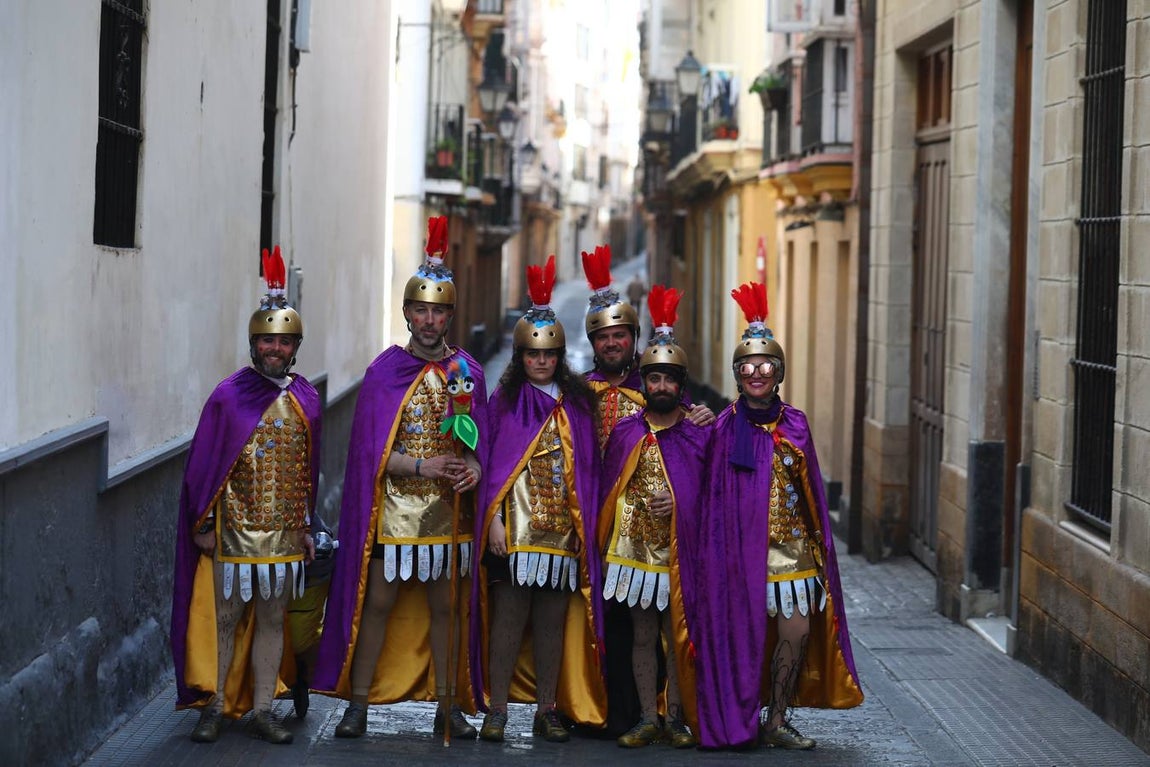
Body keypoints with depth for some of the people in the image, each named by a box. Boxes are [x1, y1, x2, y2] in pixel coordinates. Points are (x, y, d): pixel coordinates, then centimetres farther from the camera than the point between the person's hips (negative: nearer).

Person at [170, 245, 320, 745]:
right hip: (234, 532, -3)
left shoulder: (306, 400, 7)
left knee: (272, 619, 8)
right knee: (223, 618, 2)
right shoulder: (228, 397, -5)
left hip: (285, 535, 3)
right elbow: (202, 465, -3)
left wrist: (306, 527, 13)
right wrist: (204, 526, -5)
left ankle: (262, 710, 15)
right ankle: (214, 708, 11)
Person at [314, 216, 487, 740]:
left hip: (447, 510, 2)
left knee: (444, 607, 7)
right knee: (378, 602, 0)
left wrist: (473, 467, -11)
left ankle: (447, 708, 13)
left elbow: (481, 439, 11)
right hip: (393, 509, -2)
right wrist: (421, 466, -16)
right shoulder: (383, 372, -1)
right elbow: (369, 449, -4)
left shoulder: (467, 372, 5)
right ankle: (358, 703, 7)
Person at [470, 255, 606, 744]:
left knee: (554, 622, 5)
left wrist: (586, 526, 5)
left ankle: (548, 711, 11)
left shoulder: (577, 403, 11)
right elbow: (492, 464, 1)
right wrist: (494, 520, -8)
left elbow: (588, 467, 12)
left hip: (563, 529, 3)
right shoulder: (505, 400, 5)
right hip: (515, 528, -2)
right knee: (508, 617, -4)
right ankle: (497, 710, 1)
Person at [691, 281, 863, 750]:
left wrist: (818, 541, 12)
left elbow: (810, 488, 13)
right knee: (744, 632, -1)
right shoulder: (726, 427, -3)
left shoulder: (794, 424, 7)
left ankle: (776, 720, 9)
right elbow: (714, 496, -2)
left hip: (792, 543, 4)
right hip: (743, 543, -4)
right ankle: (736, 721, 11)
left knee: (798, 631, -1)